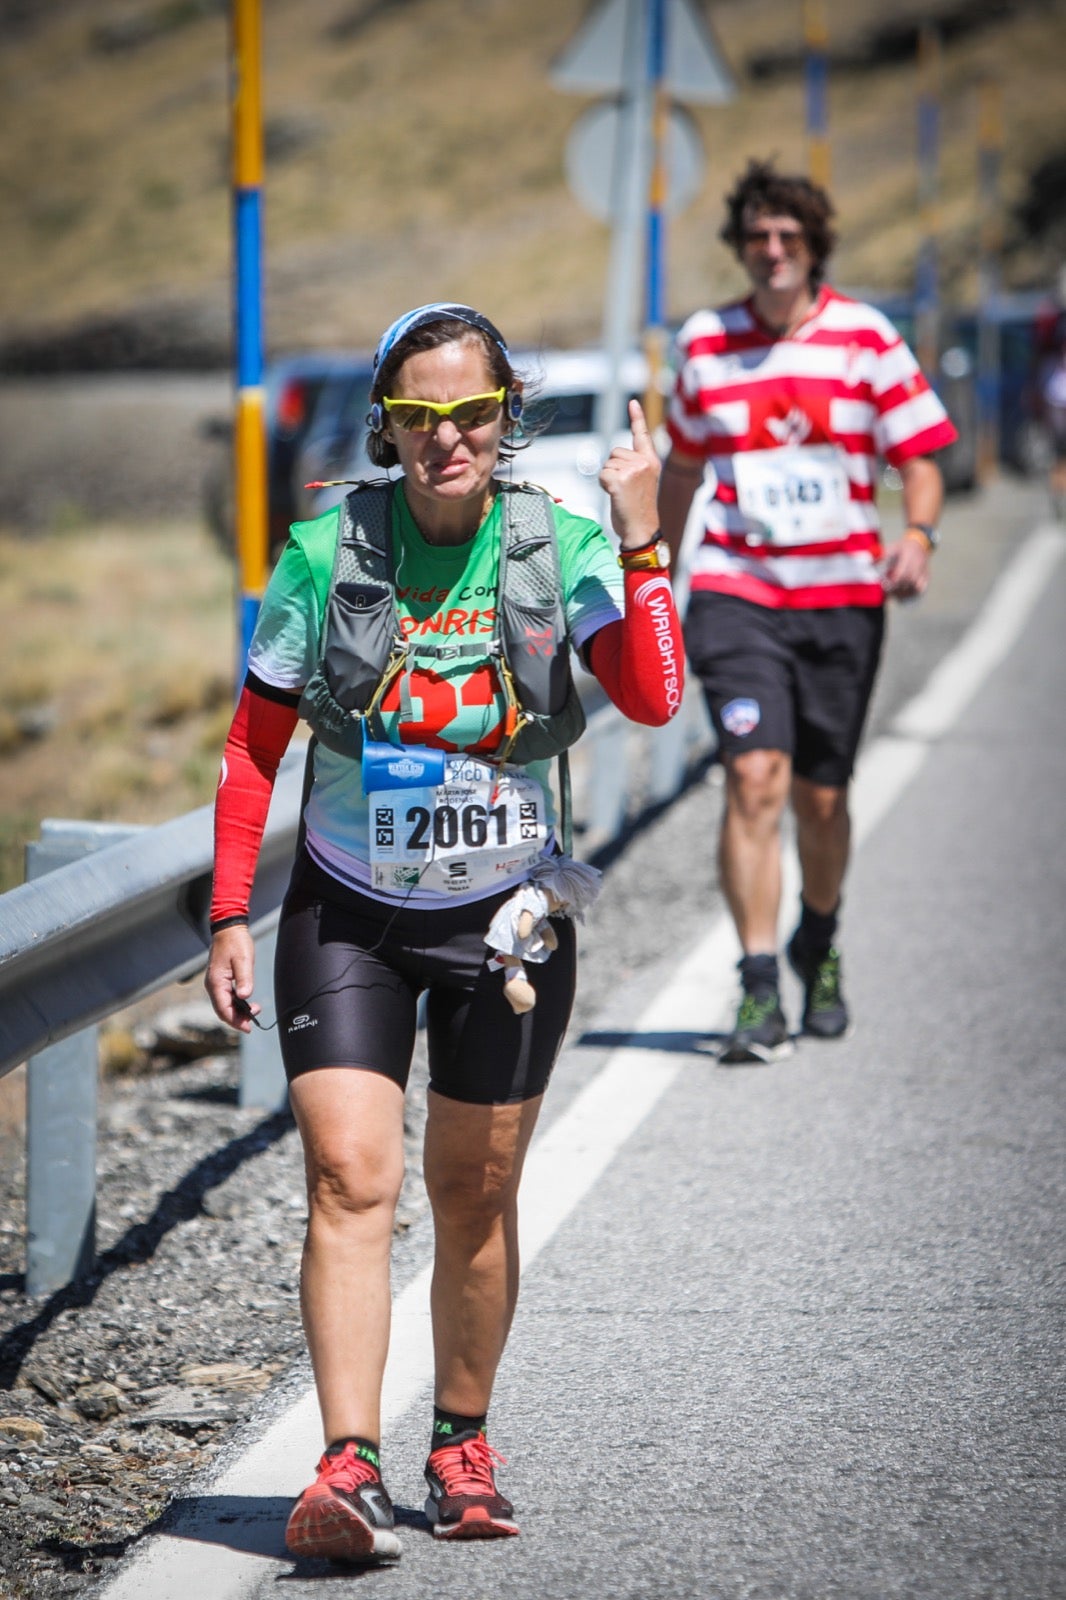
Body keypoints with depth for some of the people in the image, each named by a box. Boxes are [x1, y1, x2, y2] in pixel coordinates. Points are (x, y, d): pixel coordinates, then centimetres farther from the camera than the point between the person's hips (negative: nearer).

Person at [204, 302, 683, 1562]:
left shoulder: (561, 547, -7)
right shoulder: (327, 554, -8)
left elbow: (653, 699, -21)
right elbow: (254, 743, -1)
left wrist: (639, 542, -25)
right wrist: (229, 915, -4)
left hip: (506, 915, 1)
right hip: (347, 913, -1)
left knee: (474, 1193, 9)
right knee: (348, 1182, -14)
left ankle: (460, 1446, 27)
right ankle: (348, 1470, -18)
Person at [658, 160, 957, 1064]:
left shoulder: (866, 338, 0)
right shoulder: (704, 343, 5)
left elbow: (920, 456, 2)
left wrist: (919, 533, -17)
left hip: (842, 592, 0)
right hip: (735, 590, 0)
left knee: (821, 795, 8)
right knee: (755, 777, -17)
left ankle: (818, 946, 37)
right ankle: (759, 991, -18)